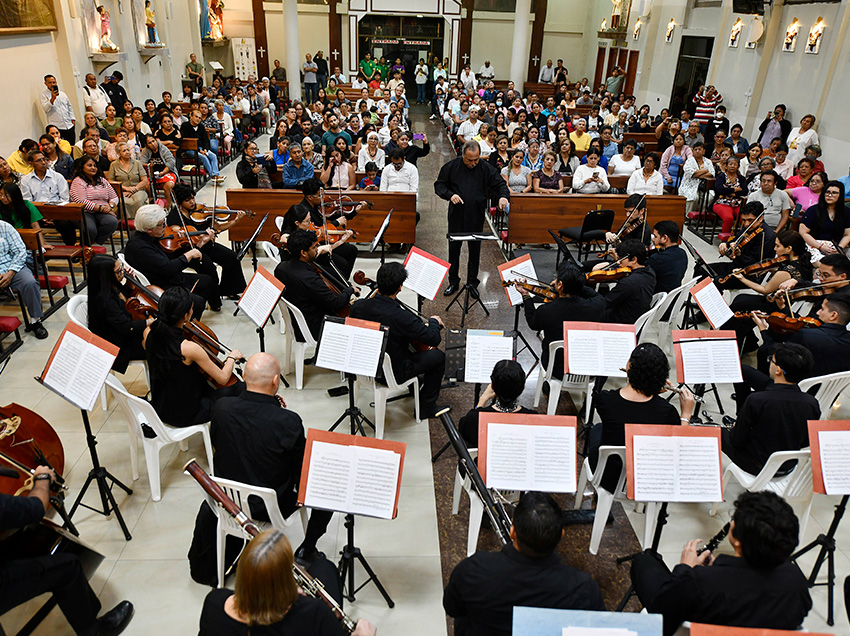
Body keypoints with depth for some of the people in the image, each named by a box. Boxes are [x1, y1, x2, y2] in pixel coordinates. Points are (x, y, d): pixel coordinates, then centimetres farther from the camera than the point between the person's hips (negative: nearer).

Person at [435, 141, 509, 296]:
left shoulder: (486, 168, -2)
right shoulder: (451, 167, -3)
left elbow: (500, 183, 3)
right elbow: (439, 185, 4)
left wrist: (503, 196, -18)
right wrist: (450, 195, -14)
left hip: (476, 217, 0)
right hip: (456, 216, 0)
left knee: (475, 250, 8)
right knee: (454, 249, 9)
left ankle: (472, 282, 21)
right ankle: (453, 282, 23)